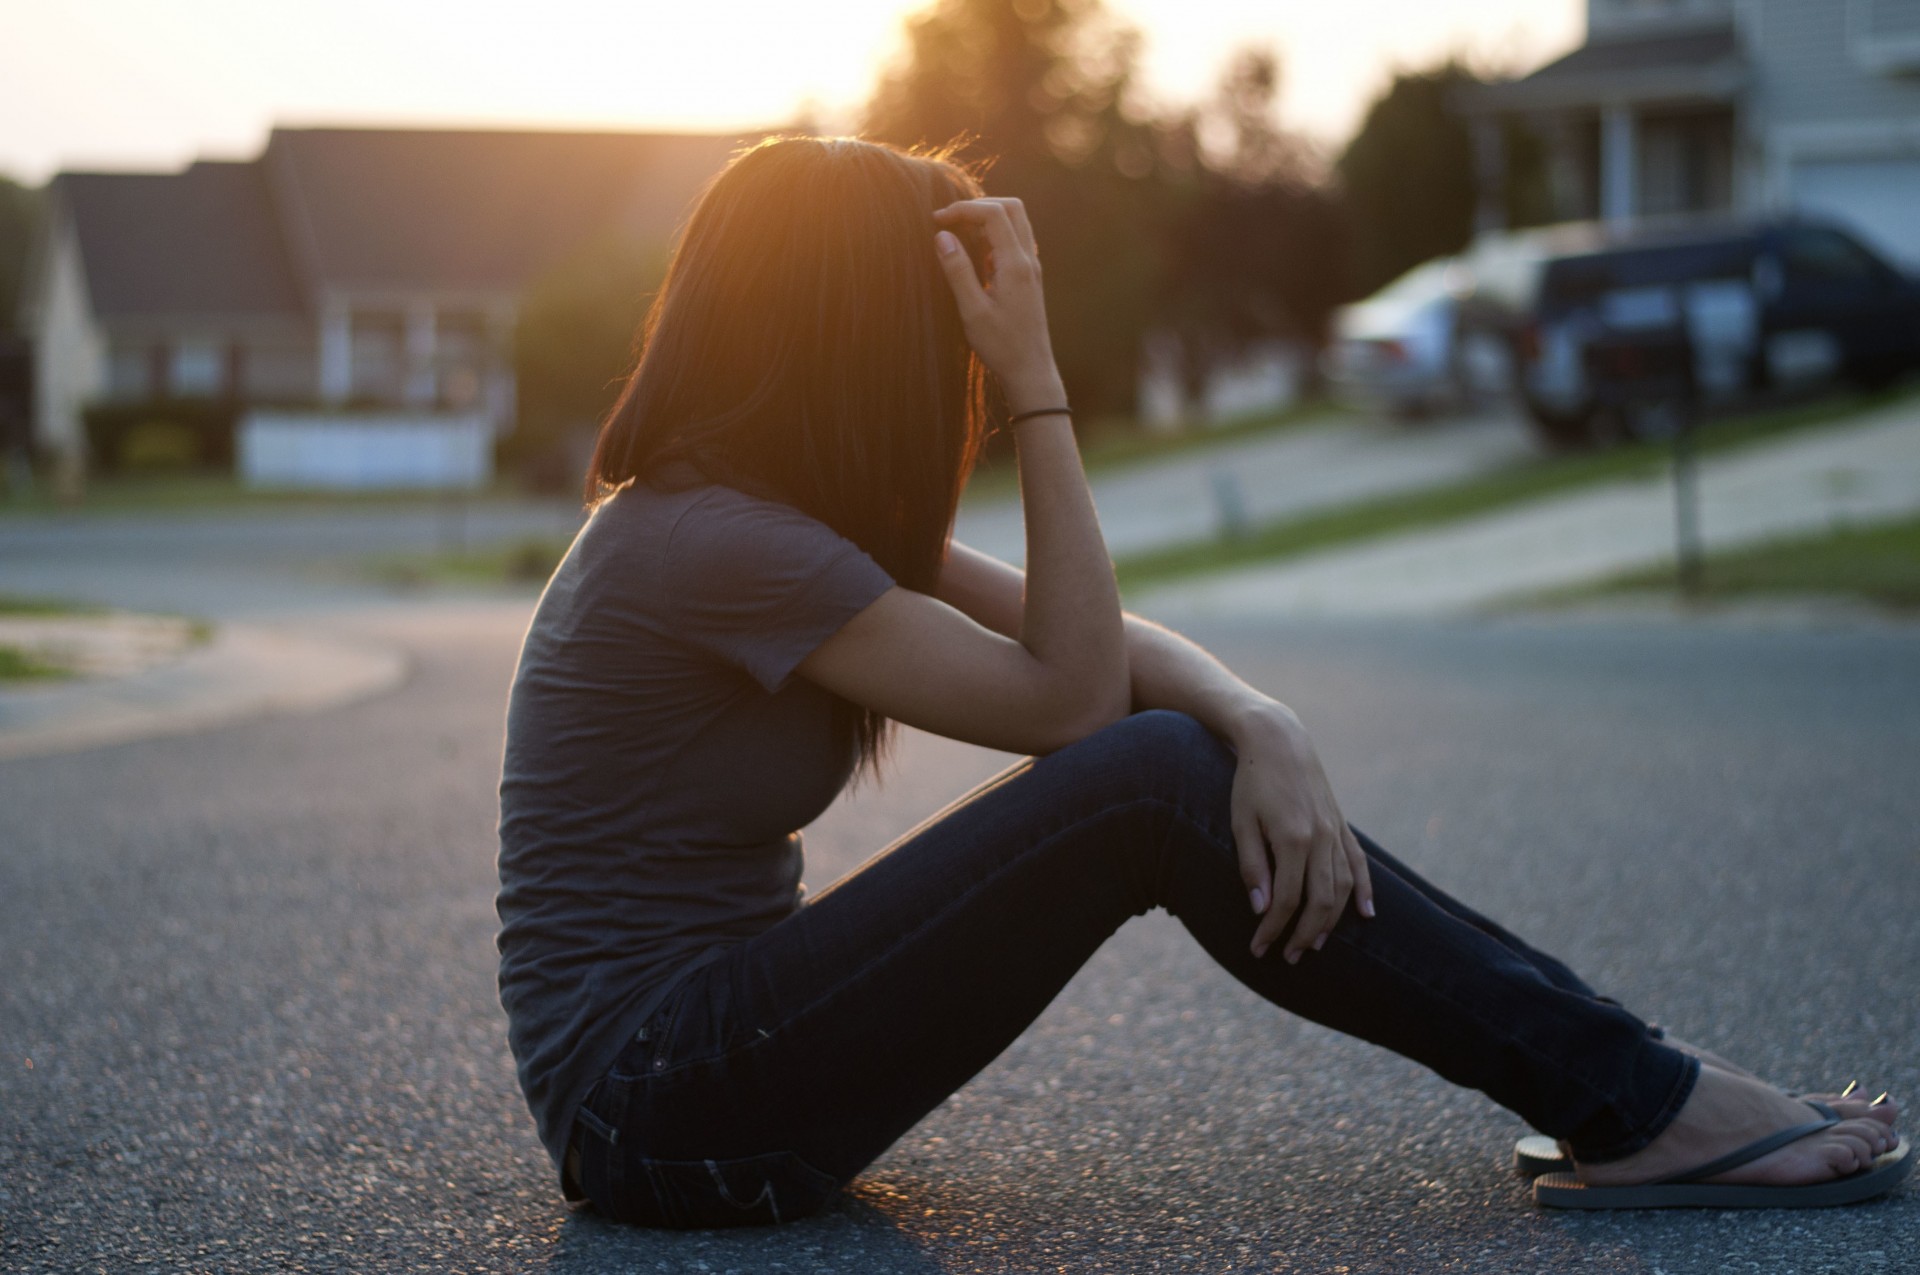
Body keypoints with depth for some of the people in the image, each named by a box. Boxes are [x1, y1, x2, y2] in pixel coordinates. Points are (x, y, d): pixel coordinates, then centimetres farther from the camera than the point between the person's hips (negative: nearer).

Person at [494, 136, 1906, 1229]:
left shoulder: (792, 511, 11)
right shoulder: (711, 542, -20)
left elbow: (1109, 642, 4)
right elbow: (1070, 692, -15)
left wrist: (1265, 725, -16)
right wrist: (1036, 385, -16)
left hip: (711, 1037, 9)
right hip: (652, 1102, -9)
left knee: (1202, 758, -3)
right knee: (1154, 778, -20)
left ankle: (1612, 1080, -2)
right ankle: (1640, 1112, -12)